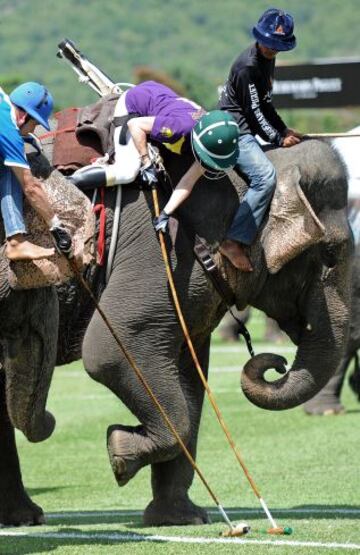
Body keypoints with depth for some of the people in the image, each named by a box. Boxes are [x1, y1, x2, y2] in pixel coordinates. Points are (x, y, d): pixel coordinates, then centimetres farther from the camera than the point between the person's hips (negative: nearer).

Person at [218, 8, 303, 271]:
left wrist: (283, 130, 17)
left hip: (247, 131, 11)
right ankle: (234, 242, -26)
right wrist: (278, 139, -9)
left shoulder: (268, 60, 13)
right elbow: (253, 111, -16)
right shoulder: (248, 66, -18)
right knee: (265, 176, -25)